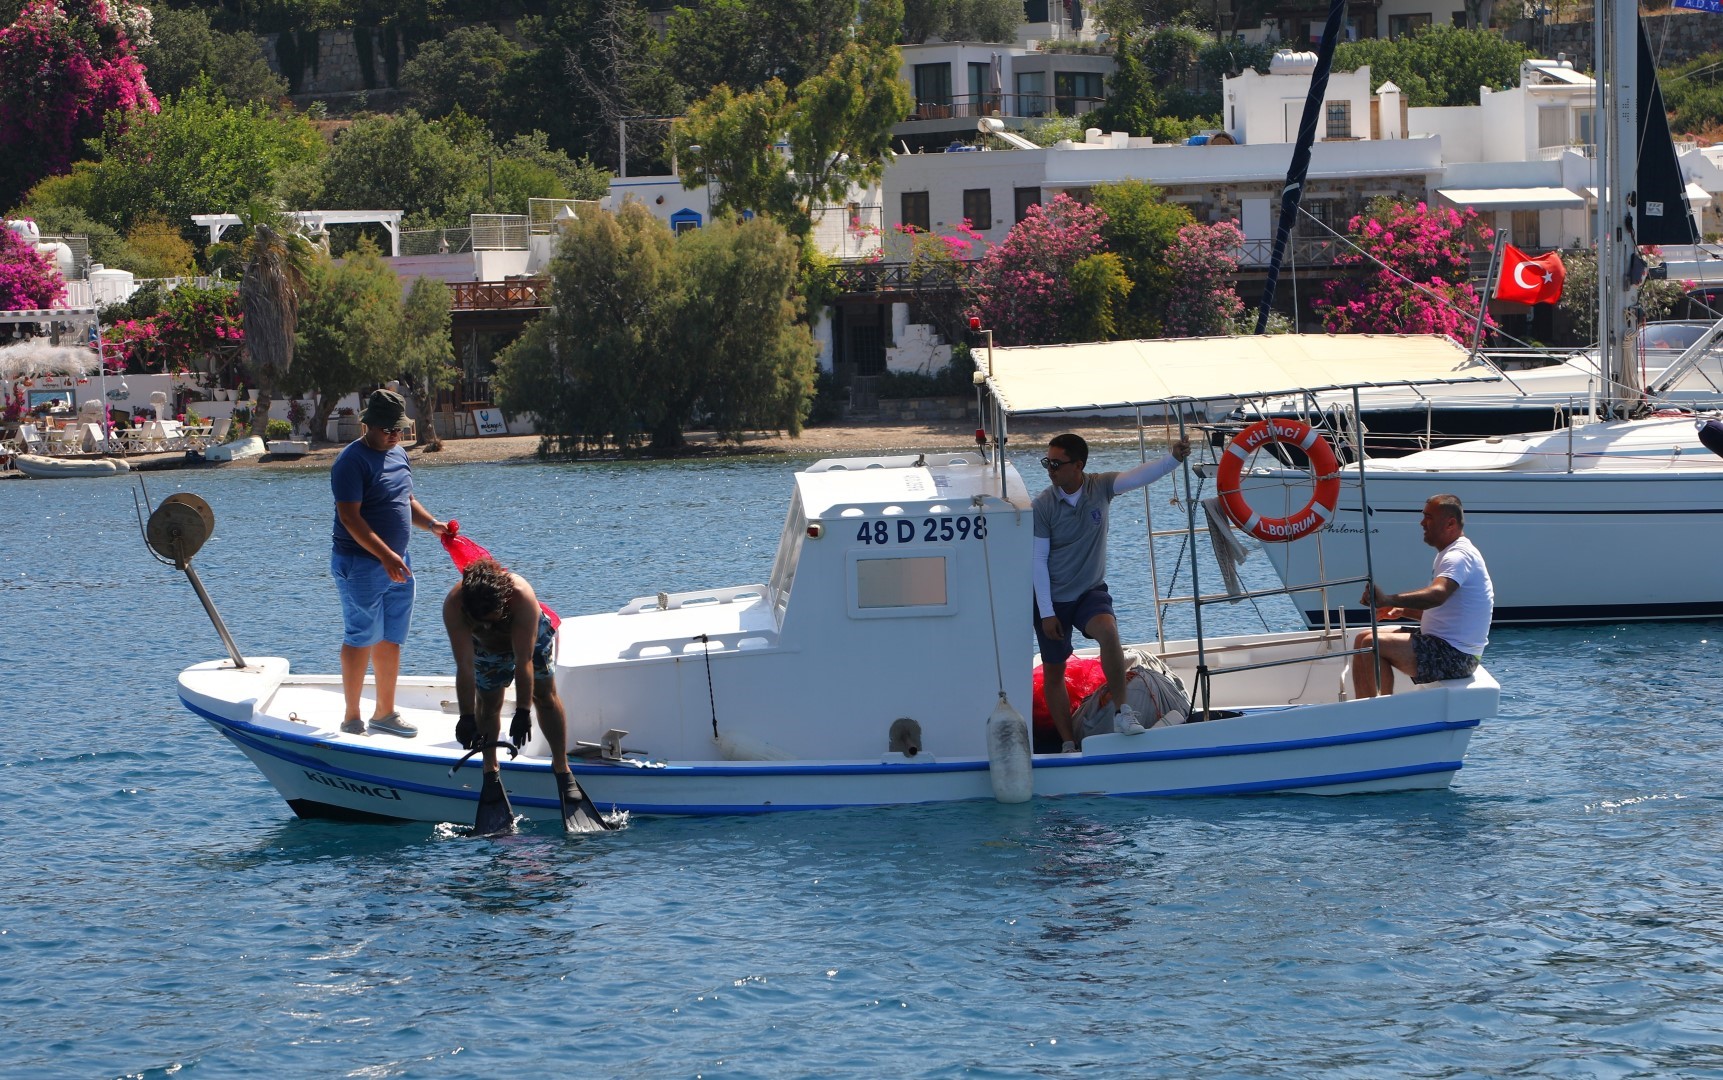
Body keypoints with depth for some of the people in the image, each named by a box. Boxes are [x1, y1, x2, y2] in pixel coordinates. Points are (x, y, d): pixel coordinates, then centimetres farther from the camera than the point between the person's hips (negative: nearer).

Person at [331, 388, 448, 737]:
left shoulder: (398, 455, 13)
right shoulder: (352, 461, -15)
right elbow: (350, 517, -21)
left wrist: (431, 524, 7)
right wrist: (385, 555, -28)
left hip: (396, 562, 8)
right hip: (361, 564, -8)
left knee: (391, 640, 12)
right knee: (361, 640, -4)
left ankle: (385, 712, 22)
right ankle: (351, 718, 3)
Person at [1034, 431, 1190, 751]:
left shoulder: (1100, 487, -9)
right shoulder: (1042, 506, -14)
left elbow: (1139, 476, -25)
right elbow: (1038, 560, -11)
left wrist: (1173, 458, -44)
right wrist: (1046, 613, -13)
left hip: (1090, 592, 0)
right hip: (1052, 599, 0)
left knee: (1107, 630, -31)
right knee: (1053, 671, 7)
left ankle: (1122, 712, -21)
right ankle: (1068, 745, 22)